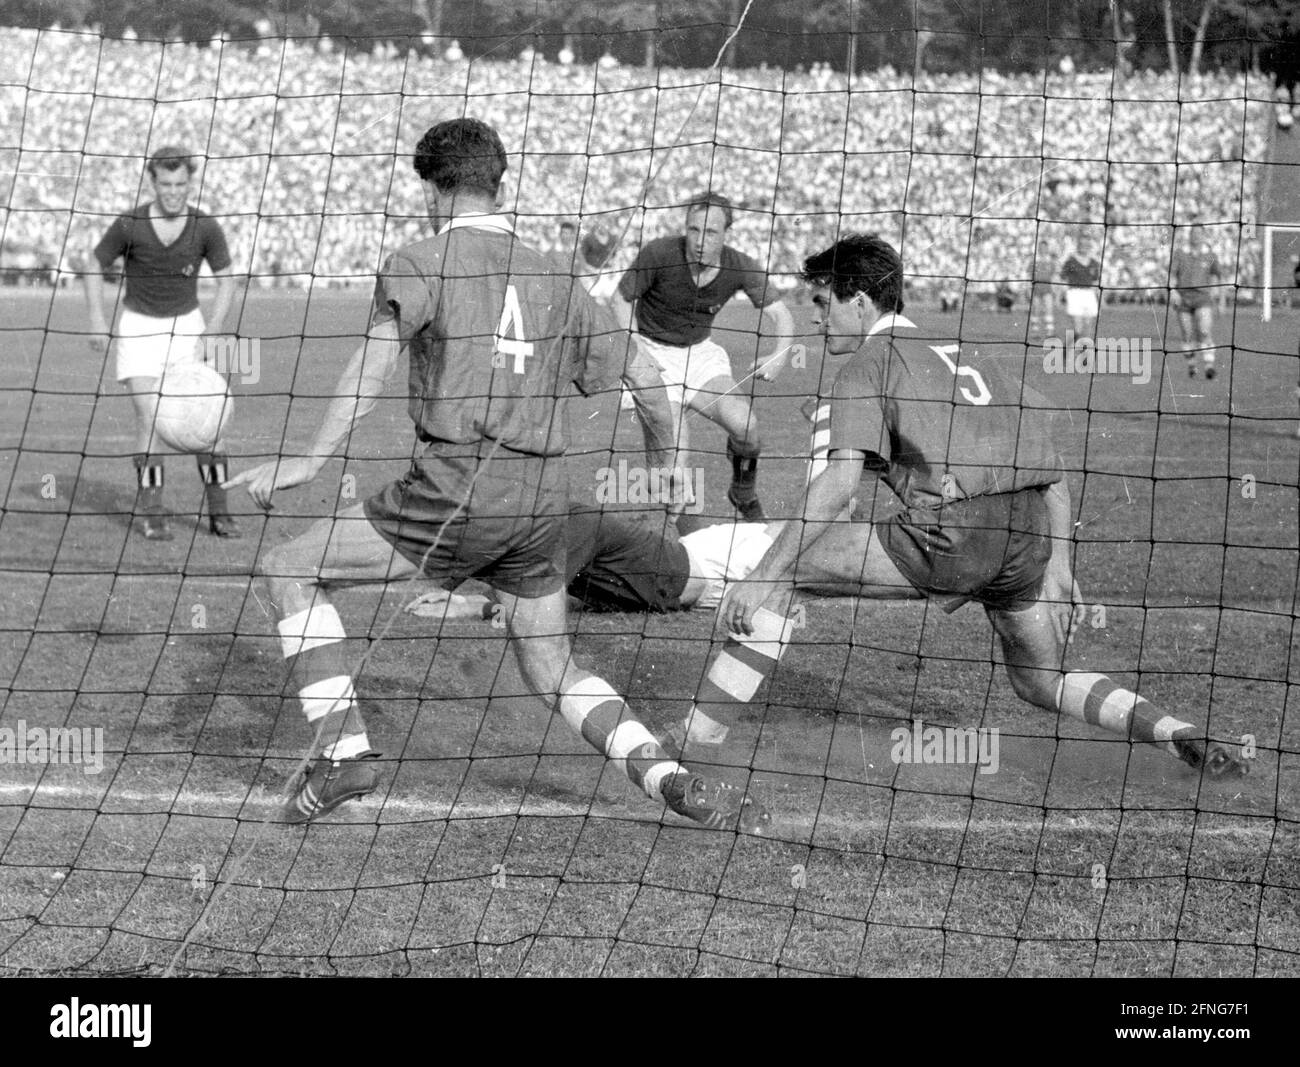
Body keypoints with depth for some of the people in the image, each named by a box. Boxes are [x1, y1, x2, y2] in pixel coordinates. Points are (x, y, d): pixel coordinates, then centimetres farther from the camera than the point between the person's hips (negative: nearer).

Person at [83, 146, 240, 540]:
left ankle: (218, 511, 1)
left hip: (187, 324, 2)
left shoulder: (205, 227, -10)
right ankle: (153, 515, -8)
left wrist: (213, 329, -8)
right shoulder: (129, 225, -14)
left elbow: (226, 278, 2)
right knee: (149, 417, -13)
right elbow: (95, 268, 0)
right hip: (138, 326, -2)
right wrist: (97, 321, -9)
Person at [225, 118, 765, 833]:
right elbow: (639, 374, 22)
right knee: (552, 667, 19)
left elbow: (376, 360, -16)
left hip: (457, 486, -6)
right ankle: (671, 781, 1)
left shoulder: (419, 264, 1)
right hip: (543, 494, 6)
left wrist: (310, 463, -22)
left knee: (291, 571, 6)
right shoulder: (552, 278, 16)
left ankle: (343, 749, -4)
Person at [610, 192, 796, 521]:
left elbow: (781, 315, -6)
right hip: (655, 352, -3)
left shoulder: (740, 268, -12)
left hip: (700, 352, 3)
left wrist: (780, 355, -27)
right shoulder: (658, 254, -20)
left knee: (744, 423, -20)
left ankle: (744, 494, 11)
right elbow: (620, 300, -7)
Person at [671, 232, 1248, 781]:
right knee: (1043, 683, 28)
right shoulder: (965, 357, 29)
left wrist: (762, 576, -10)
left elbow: (841, 479, -9)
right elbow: (1052, 474, 25)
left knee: (777, 576, 1)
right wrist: (1057, 568, 25)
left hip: (951, 537, -7)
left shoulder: (869, 365, 7)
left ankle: (687, 743, -4)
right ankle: (1180, 737, 8)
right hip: (1032, 538, 7)